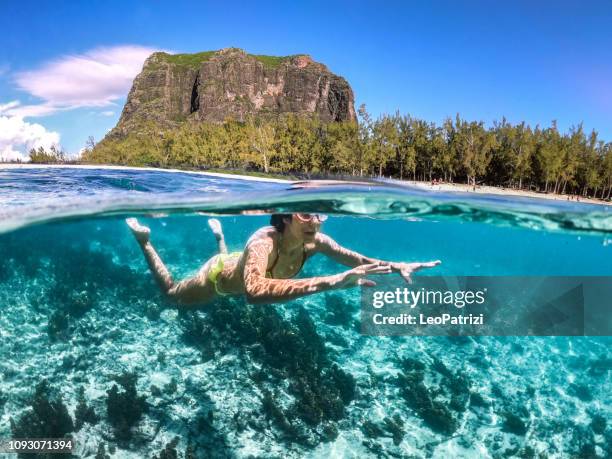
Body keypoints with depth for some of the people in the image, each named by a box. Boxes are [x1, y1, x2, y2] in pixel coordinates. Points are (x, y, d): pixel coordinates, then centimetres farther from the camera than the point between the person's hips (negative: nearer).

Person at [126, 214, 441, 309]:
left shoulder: (314, 241, -32)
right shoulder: (264, 243, -50)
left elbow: (356, 259, -20)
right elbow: (255, 291, -69)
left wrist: (396, 266, -36)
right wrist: (330, 282, -77)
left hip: (241, 270, 5)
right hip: (219, 276, -5)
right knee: (172, 294, 26)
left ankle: (217, 232, 58)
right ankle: (143, 238, 38)